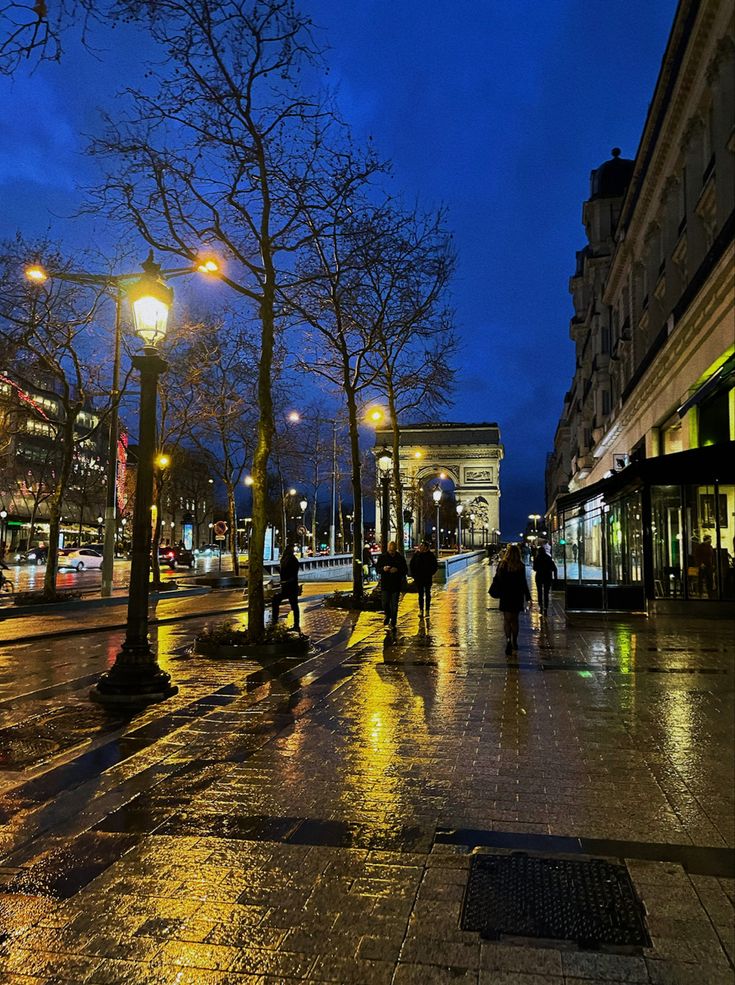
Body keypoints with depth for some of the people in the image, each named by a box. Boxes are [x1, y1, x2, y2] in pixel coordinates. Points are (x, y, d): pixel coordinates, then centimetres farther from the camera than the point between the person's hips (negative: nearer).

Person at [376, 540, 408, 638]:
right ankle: (387, 616, 29)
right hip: (385, 584, 1)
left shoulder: (400, 558, 1)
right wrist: (383, 569, -16)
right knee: (385, 603, -2)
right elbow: (377, 569, 6)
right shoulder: (382, 557, 4)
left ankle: (393, 623, 9)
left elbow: (405, 570, 3)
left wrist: (397, 570, -17)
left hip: (396, 585, -1)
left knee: (394, 605, 1)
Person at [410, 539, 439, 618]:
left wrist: (431, 573, -4)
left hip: (428, 578, -2)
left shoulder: (431, 555, -5)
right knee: (420, 594, 7)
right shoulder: (416, 554, 0)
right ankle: (421, 610, 14)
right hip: (419, 578, 2)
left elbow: (436, 566, 2)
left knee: (427, 594, 6)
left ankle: (427, 610, 11)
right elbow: (411, 565, 10)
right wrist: (414, 574, 3)